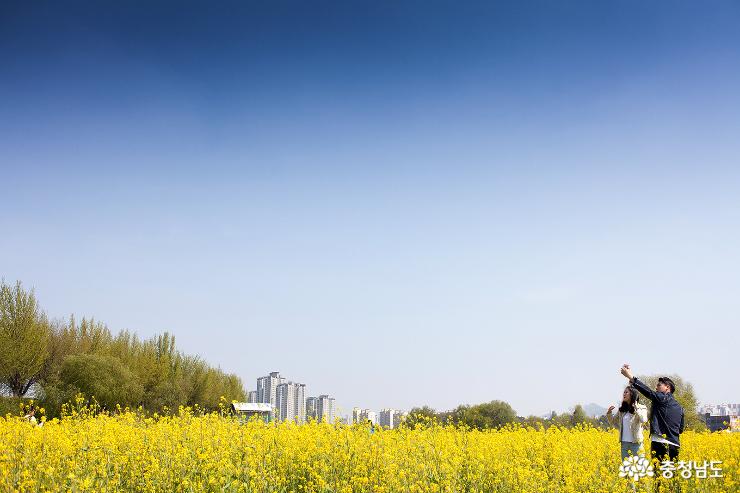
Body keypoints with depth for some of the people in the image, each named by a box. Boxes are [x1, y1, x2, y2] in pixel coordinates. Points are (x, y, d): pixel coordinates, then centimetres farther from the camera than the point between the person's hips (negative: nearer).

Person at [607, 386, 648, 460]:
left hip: (636, 442, -5)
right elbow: (614, 421, 18)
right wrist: (609, 413, 1)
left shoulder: (641, 408, -4)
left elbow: (644, 420, -23)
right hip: (624, 442, 5)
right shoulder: (622, 409, 10)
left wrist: (636, 409, -23)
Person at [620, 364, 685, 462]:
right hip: (675, 445, 8)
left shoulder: (663, 398, -2)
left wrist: (631, 377, -11)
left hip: (661, 443, -8)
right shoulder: (679, 407, 21)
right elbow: (681, 429, 23)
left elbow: (647, 391, -12)